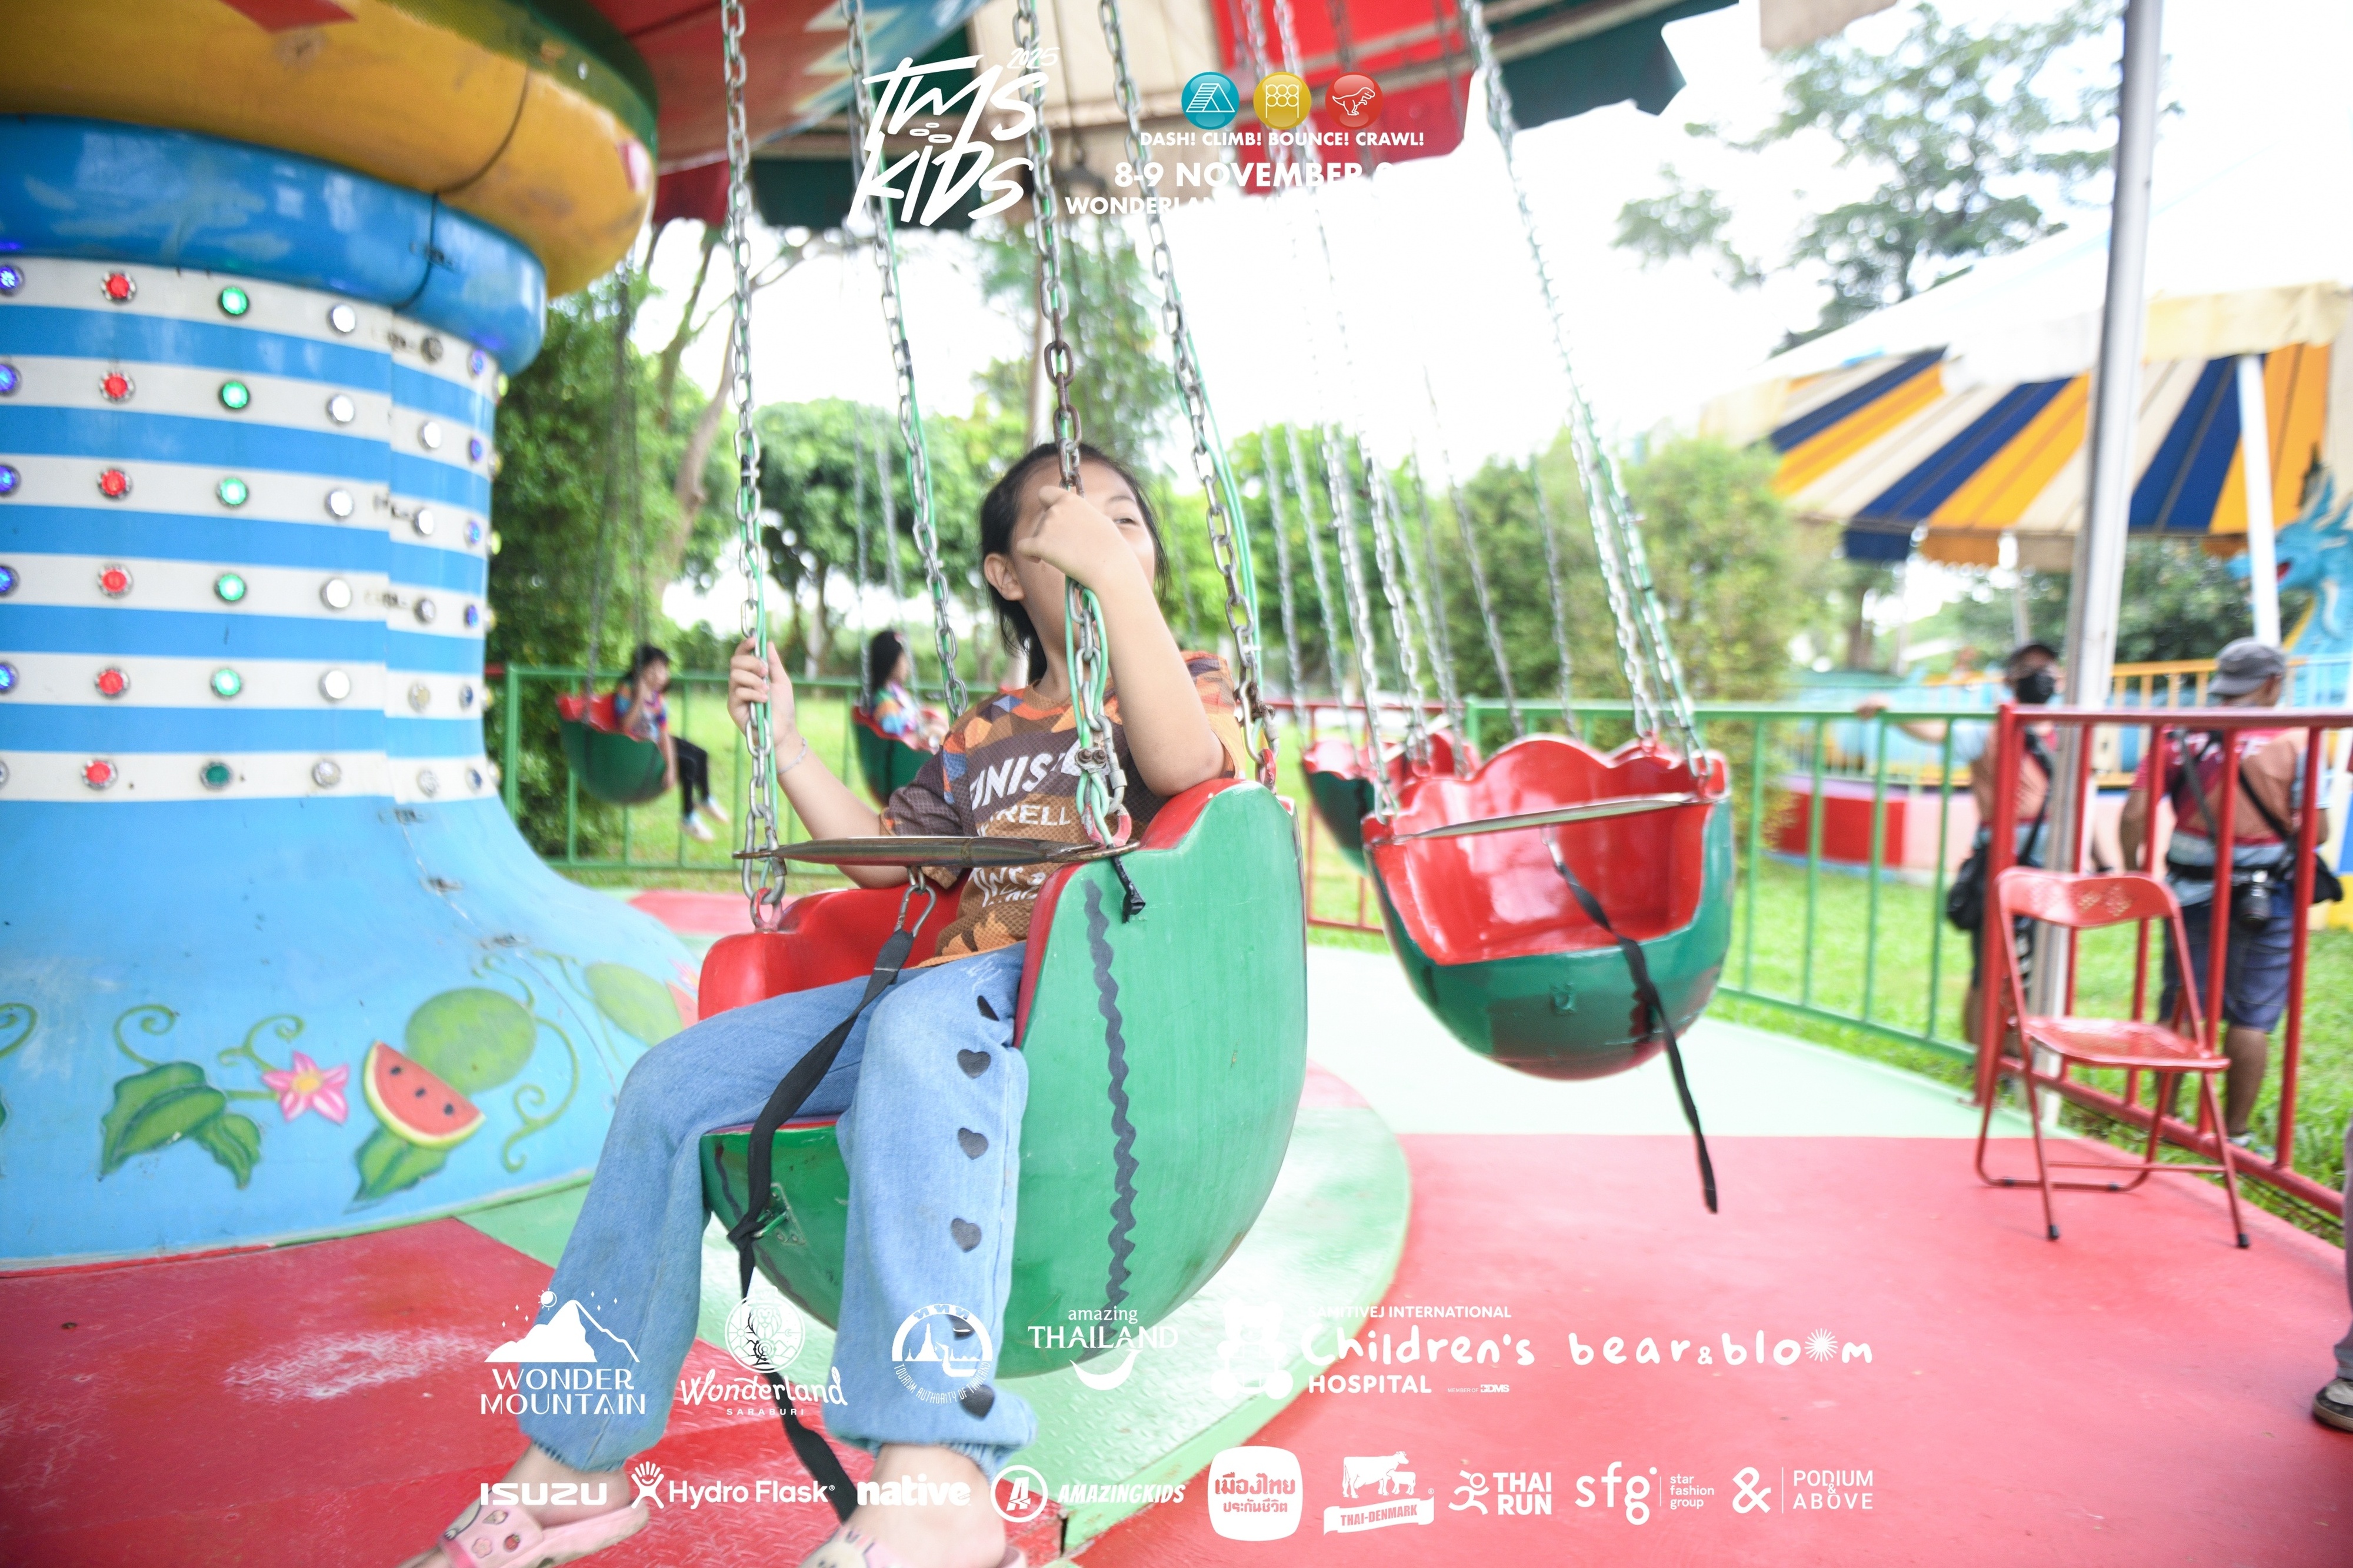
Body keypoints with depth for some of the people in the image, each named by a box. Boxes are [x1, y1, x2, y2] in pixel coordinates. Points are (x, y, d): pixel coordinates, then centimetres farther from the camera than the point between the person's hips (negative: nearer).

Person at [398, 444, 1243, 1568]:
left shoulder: (1188, 676, 10)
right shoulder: (984, 735, 26)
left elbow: (1184, 762, -16)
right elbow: (882, 853, 27)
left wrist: (1114, 572, -20)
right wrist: (786, 746, 18)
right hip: (956, 978, 7)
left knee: (922, 1029, -41)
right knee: (675, 1083, -3)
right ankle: (572, 1466, 5)